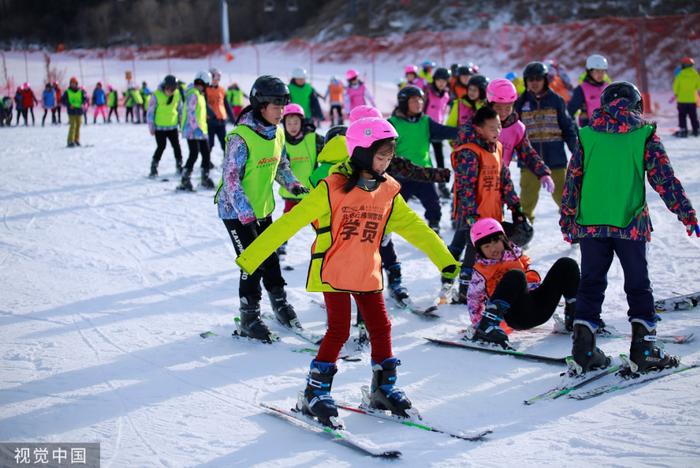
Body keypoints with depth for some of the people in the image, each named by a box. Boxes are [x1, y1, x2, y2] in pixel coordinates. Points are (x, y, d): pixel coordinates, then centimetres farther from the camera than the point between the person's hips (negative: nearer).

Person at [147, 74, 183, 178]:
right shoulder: (157, 95, -15)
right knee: (161, 147, -7)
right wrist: (151, 127, -8)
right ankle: (153, 168, 4)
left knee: (176, 146, 5)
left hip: (172, 126, 4)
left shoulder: (177, 95, -3)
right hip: (159, 127, -4)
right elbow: (150, 112, -9)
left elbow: (180, 110, 11)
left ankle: (179, 166, 20)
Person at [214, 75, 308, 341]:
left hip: (263, 209, 7)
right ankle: (249, 319, 7)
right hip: (236, 211, -7)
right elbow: (230, 178, -22)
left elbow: (281, 165, 15)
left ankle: (280, 305, 30)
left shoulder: (277, 133, 1)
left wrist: (292, 183, -4)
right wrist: (245, 213, -26)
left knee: (270, 258, 15)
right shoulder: (241, 137, -23)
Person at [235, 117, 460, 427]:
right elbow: (292, 221, -15)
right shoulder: (333, 187, -15)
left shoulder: (388, 191, 1)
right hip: (334, 271, -5)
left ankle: (383, 389, 26)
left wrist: (445, 261, 7)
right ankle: (314, 394, 8)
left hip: (368, 273, 5)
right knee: (339, 330, -7)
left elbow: (414, 227, 9)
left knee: (381, 328, 7)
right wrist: (251, 257, -17)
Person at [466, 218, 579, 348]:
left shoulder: (515, 254, 22)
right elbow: (474, 300, 8)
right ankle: (488, 326, -46)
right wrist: (478, 326, -1)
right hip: (518, 315, -6)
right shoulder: (481, 271, 8)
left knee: (567, 264, -3)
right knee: (515, 276, -37)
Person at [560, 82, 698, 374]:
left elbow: (572, 180, 8)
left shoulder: (587, 134, 5)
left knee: (591, 282, 12)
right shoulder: (644, 134, 0)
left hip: (590, 223, 2)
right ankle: (644, 348, 4)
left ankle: (584, 347, 7)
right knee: (638, 284, 9)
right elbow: (664, 178, -3)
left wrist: (567, 220, 16)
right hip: (630, 224, -2)